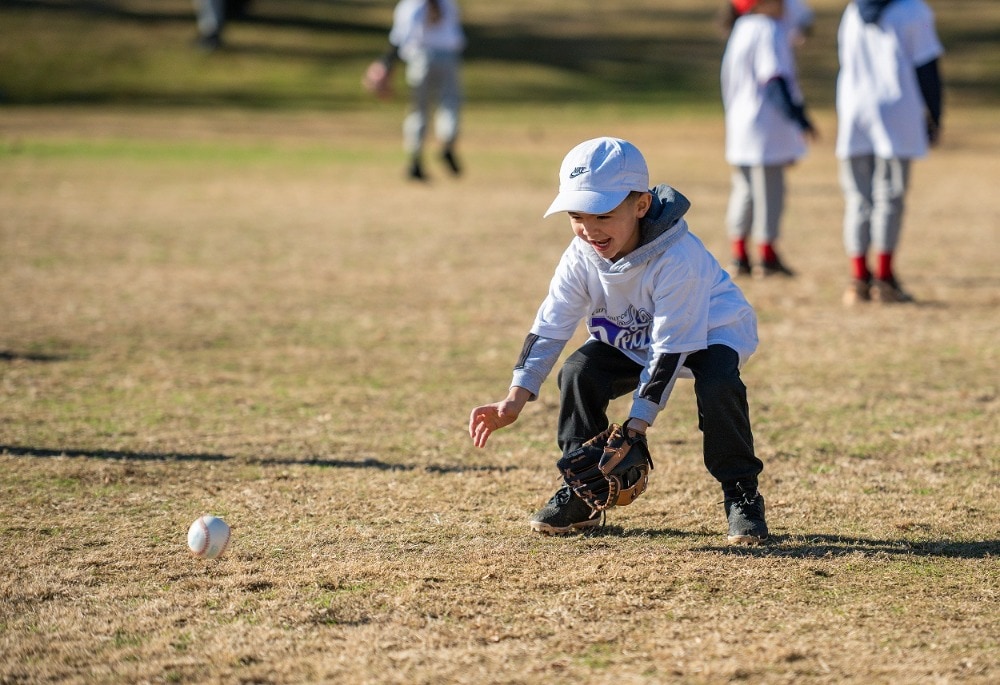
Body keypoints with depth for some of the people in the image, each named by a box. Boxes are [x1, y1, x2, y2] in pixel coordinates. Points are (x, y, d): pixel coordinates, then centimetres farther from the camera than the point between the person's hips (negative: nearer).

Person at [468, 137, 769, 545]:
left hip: (712, 332, -6)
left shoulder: (677, 257, -37)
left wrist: (637, 425, -35)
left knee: (717, 383, -35)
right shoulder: (582, 256, -19)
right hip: (633, 340, 6)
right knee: (580, 371, -17)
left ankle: (741, 493, -15)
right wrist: (515, 400, -24)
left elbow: (670, 347, -34)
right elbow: (550, 325, -14)